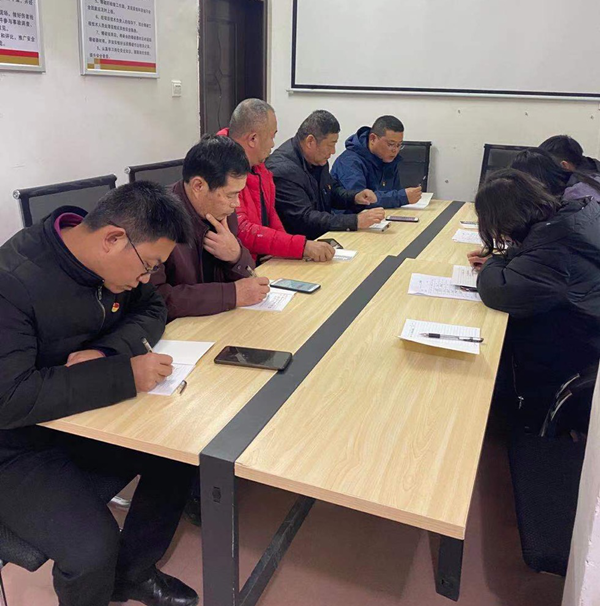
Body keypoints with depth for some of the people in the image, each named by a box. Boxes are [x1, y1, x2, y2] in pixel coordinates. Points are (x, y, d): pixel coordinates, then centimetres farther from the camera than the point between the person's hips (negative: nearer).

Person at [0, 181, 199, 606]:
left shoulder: (113, 262, -7)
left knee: (182, 451, -5)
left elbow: (152, 310, 2)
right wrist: (124, 375, -35)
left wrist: (105, 351, -19)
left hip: (86, 415, 7)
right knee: (93, 549, -25)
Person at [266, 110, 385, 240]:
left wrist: (355, 197, 2)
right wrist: (356, 221, -29)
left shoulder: (318, 160, 7)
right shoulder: (283, 170, -21)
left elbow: (333, 190, 24)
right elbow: (305, 219, -26)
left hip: (322, 238, 9)